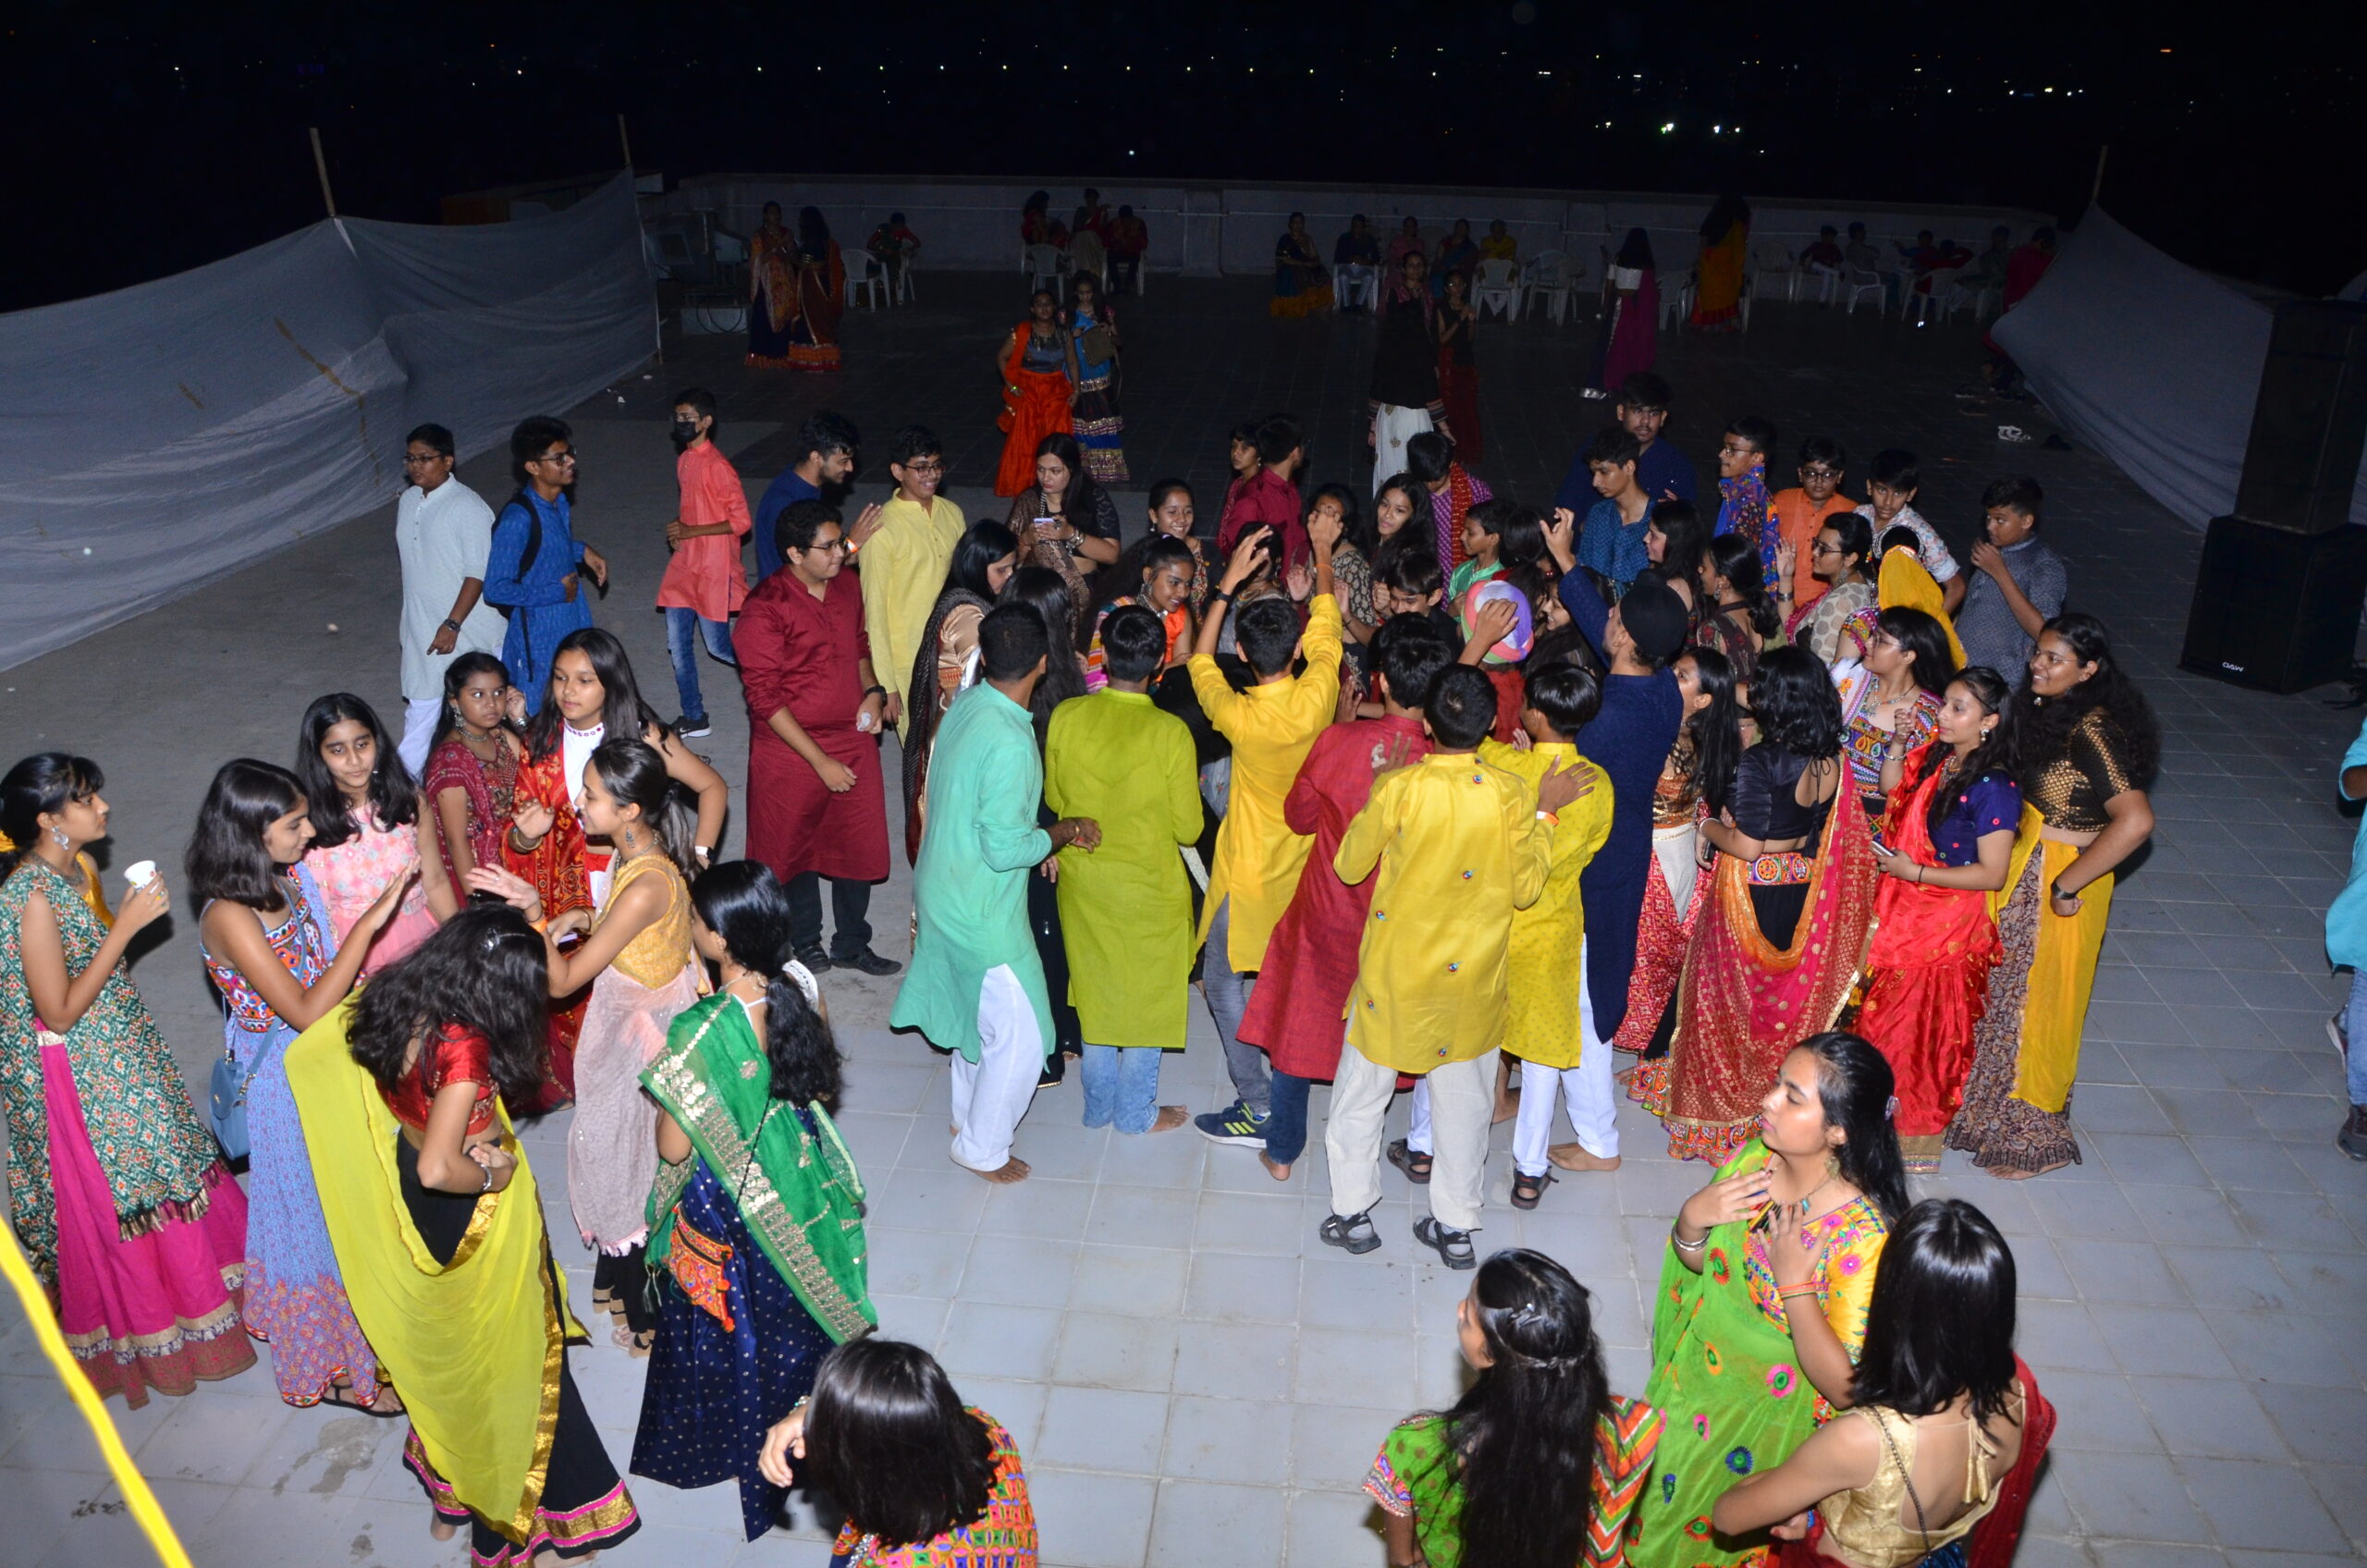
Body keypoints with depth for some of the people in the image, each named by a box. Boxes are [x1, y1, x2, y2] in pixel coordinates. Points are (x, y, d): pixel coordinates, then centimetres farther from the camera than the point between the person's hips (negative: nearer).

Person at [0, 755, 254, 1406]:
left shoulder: (75, 867, 2)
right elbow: (60, 1011, -24)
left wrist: (129, 916, 1)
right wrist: (126, 925, -25)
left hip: (119, 1054, 9)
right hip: (83, 1076, -9)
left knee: (164, 1174, 21)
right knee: (121, 1205, 8)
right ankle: (153, 1343, 27)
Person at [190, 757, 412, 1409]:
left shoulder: (285, 879, -4)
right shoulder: (230, 917, -27)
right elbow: (306, 1013, -28)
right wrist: (369, 922, -30)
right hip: (287, 1084, -8)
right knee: (321, 1218, 8)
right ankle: (335, 1368, 27)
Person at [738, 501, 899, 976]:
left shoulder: (846, 589, 2)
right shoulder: (766, 608, -19)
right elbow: (765, 698, -19)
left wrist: (872, 691, -1)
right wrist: (820, 762, -19)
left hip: (854, 741, 6)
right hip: (791, 750, -6)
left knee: (859, 844, 13)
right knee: (795, 849, 13)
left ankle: (852, 944, 32)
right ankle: (805, 942, 35)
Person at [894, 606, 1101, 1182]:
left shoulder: (964, 704, -2)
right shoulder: (1009, 744, -31)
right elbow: (1005, 849, -27)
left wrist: (1039, 838, 8)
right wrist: (1065, 831, -11)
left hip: (941, 891, 9)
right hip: (981, 914, -9)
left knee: (976, 1007, 28)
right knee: (1020, 1035, 8)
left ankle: (968, 1111, 46)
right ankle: (983, 1148, 23)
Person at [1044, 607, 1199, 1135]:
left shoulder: (1066, 716, -14)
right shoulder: (1170, 733, -23)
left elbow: (1054, 800, 0)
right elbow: (1188, 829, -14)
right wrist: (1190, 790, 5)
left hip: (1084, 878, 4)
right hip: (1148, 886, -3)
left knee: (1095, 989, 21)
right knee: (1146, 996, 17)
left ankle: (1098, 1106, 36)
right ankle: (1136, 1112, 31)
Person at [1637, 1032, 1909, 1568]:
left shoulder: (1865, 1236, -31)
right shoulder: (1754, 1157, -15)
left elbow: (1845, 1387, -27)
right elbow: (1697, 1263, 1)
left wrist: (1795, 1284, -33)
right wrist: (1691, 1221, -20)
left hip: (1770, 1417, -4)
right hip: (1697, 1377, 5)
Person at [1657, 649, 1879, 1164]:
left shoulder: (1760, 761, -24)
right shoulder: (1832, 759, -3)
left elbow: (1746, 846, -23)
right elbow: (1828, 831, 9)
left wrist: (1708, 828, -3)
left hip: (1753, 894, -6)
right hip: (1804, 894, 6)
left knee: (1735, 996, 11)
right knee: (1789, 997, 19)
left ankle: (1723, 1111, 23)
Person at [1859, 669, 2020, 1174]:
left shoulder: (1994, 788, -23)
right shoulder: (1934, 756, -2)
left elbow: (1992, 874, -21)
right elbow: (1893, 789, 16)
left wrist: (1914, 871, -20)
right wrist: (1895, 742, 0)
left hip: (1945, 927, -7)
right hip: (1900, 913, 7)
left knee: (1921, 1029, 9)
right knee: (1882, 1015, 18)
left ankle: (1915, 1132, 30)